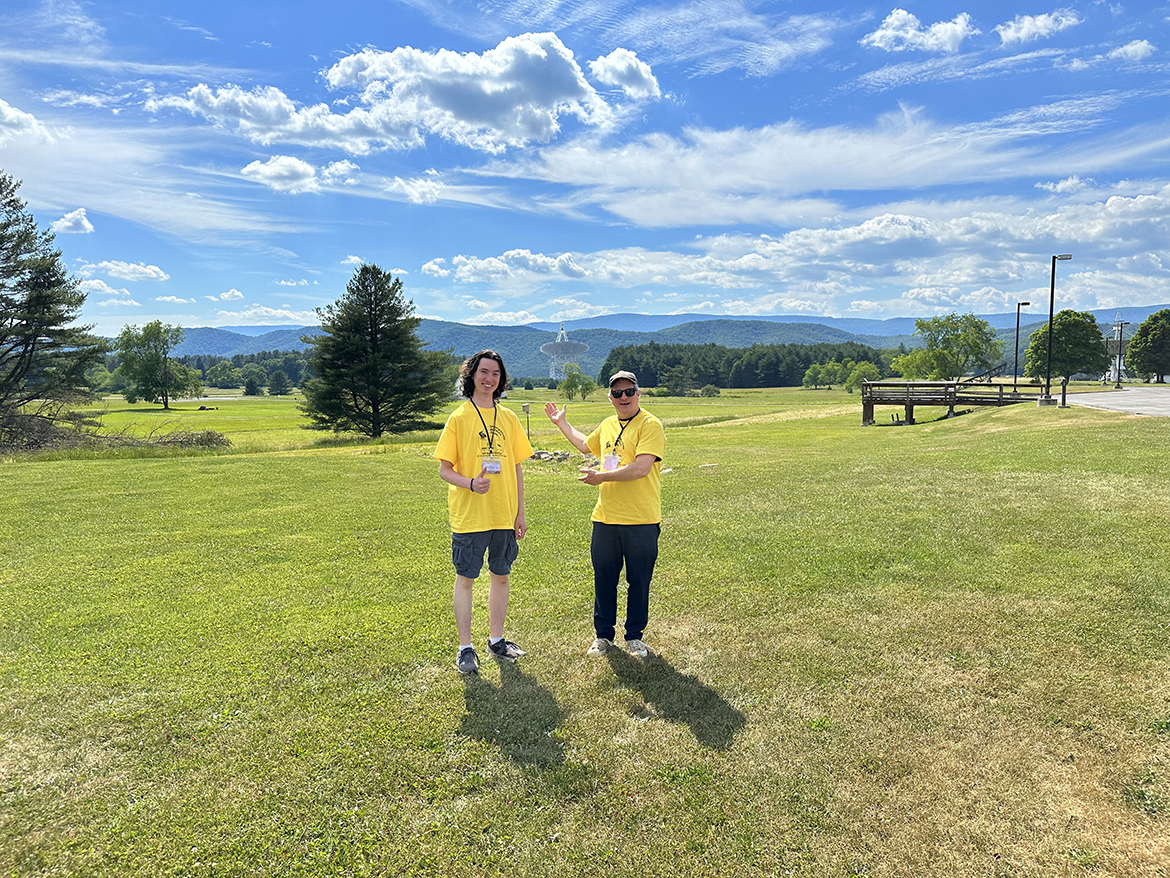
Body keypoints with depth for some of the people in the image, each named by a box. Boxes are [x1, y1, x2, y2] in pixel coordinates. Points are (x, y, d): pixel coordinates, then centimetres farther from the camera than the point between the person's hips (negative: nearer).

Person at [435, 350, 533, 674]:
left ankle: (496, 639, 28)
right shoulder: (459, 417, -3)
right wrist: (470, 483, -23)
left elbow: (516, 468, 12)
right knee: (466, 578, 5)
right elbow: (444, 469, -4)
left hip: (504, 514, 4)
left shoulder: (508, 418, 8)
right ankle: (465, 647, 17)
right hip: (469, 514, -4)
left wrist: (520, 513, 9)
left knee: (501, 576, 12)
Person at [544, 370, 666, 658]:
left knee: (639, 582, 8)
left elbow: (641, 468, -21)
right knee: (603, 580, 13)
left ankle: (634, 637, 26)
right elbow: (585, 445, 35)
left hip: (641, 522, -5)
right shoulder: (607, 425, 13)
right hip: (605, 518, 6)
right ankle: (603, 634, 29)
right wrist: (562, 422, 39)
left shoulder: (650, 425, -9)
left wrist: (602, 477, -14)